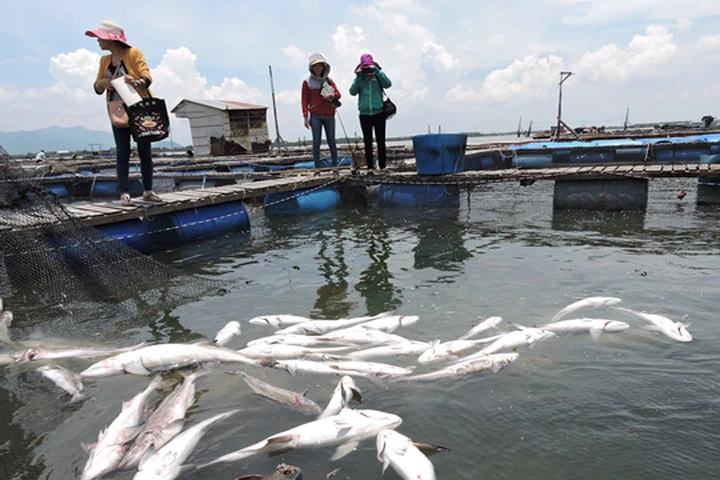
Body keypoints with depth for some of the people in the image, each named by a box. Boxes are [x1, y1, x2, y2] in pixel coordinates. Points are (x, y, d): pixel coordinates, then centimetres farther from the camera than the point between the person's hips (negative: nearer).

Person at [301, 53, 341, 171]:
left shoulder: (329, 80, 14)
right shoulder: (307, 82, 4)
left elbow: (338, 94, 8)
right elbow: (304, 100, 2)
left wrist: (332, 95, -16)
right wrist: (306, 117, -5)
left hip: (329, 116, 3)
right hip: (315, 116, -3)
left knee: (331, 141, 5)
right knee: (316, 141, -3)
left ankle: (335, 165, 12)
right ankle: (317, 167, 0)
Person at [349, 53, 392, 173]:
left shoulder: (378, 77, 4)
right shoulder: (359, 79, 6)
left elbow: (388, 84, -14)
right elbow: (352, 91, -7)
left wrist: (377, 71, -16)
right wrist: (358, 76, -13)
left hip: (379, 113, -1)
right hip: (365, 115, 1)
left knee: (381, 141, 2)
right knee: (368, 142, 4)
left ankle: (383, 166, 11)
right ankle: (370, 167, 9)